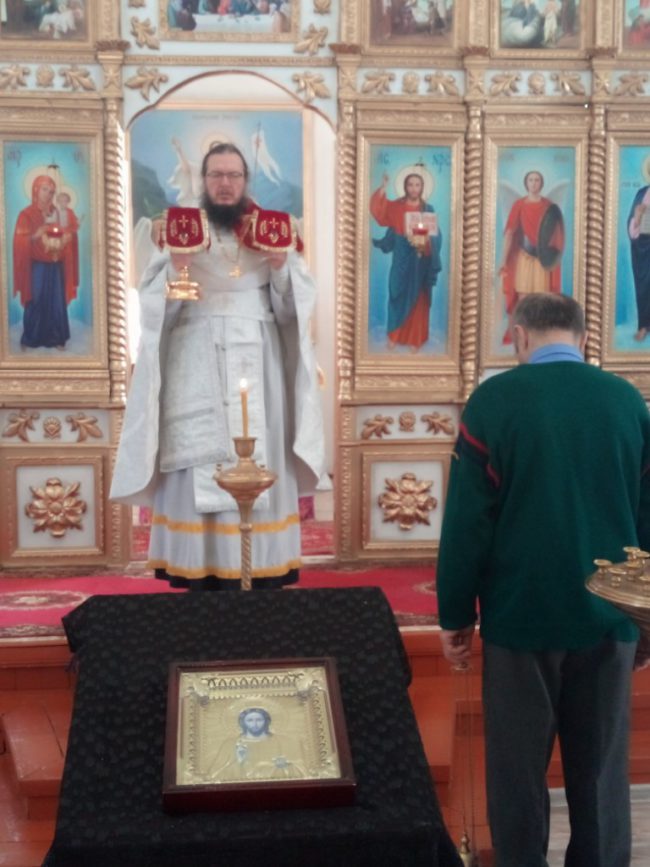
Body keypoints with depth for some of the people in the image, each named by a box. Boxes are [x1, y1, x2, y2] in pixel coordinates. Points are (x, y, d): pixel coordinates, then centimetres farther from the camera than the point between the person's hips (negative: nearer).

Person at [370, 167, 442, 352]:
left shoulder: (428, 210, 4)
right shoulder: (395, 207, 2)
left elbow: (435, 236, 1)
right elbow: (378, 211, -14)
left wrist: (425, 241, -20)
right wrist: (383, 189, -24)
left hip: (420, 262, 1)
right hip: (401, 261, 0)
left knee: (417, 299, 5)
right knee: (398, 297, 3)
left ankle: (414, 338, 13)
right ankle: (394, 336, 15)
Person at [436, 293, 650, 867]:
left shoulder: (494, 399, -9)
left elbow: (467, 518, -9)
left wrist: (456, 614, 1)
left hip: (521, 615, -3)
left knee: (518, 770, 12)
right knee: (601, 770, 15)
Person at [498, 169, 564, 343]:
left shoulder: (550, 207, 4)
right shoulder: (519, 205, -1)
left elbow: (556, 234, 5)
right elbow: (509, 233, -5)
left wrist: (554, 256, -6)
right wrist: (504, 260, -10)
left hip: (543, 257, 1)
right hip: (524, 256, -1)